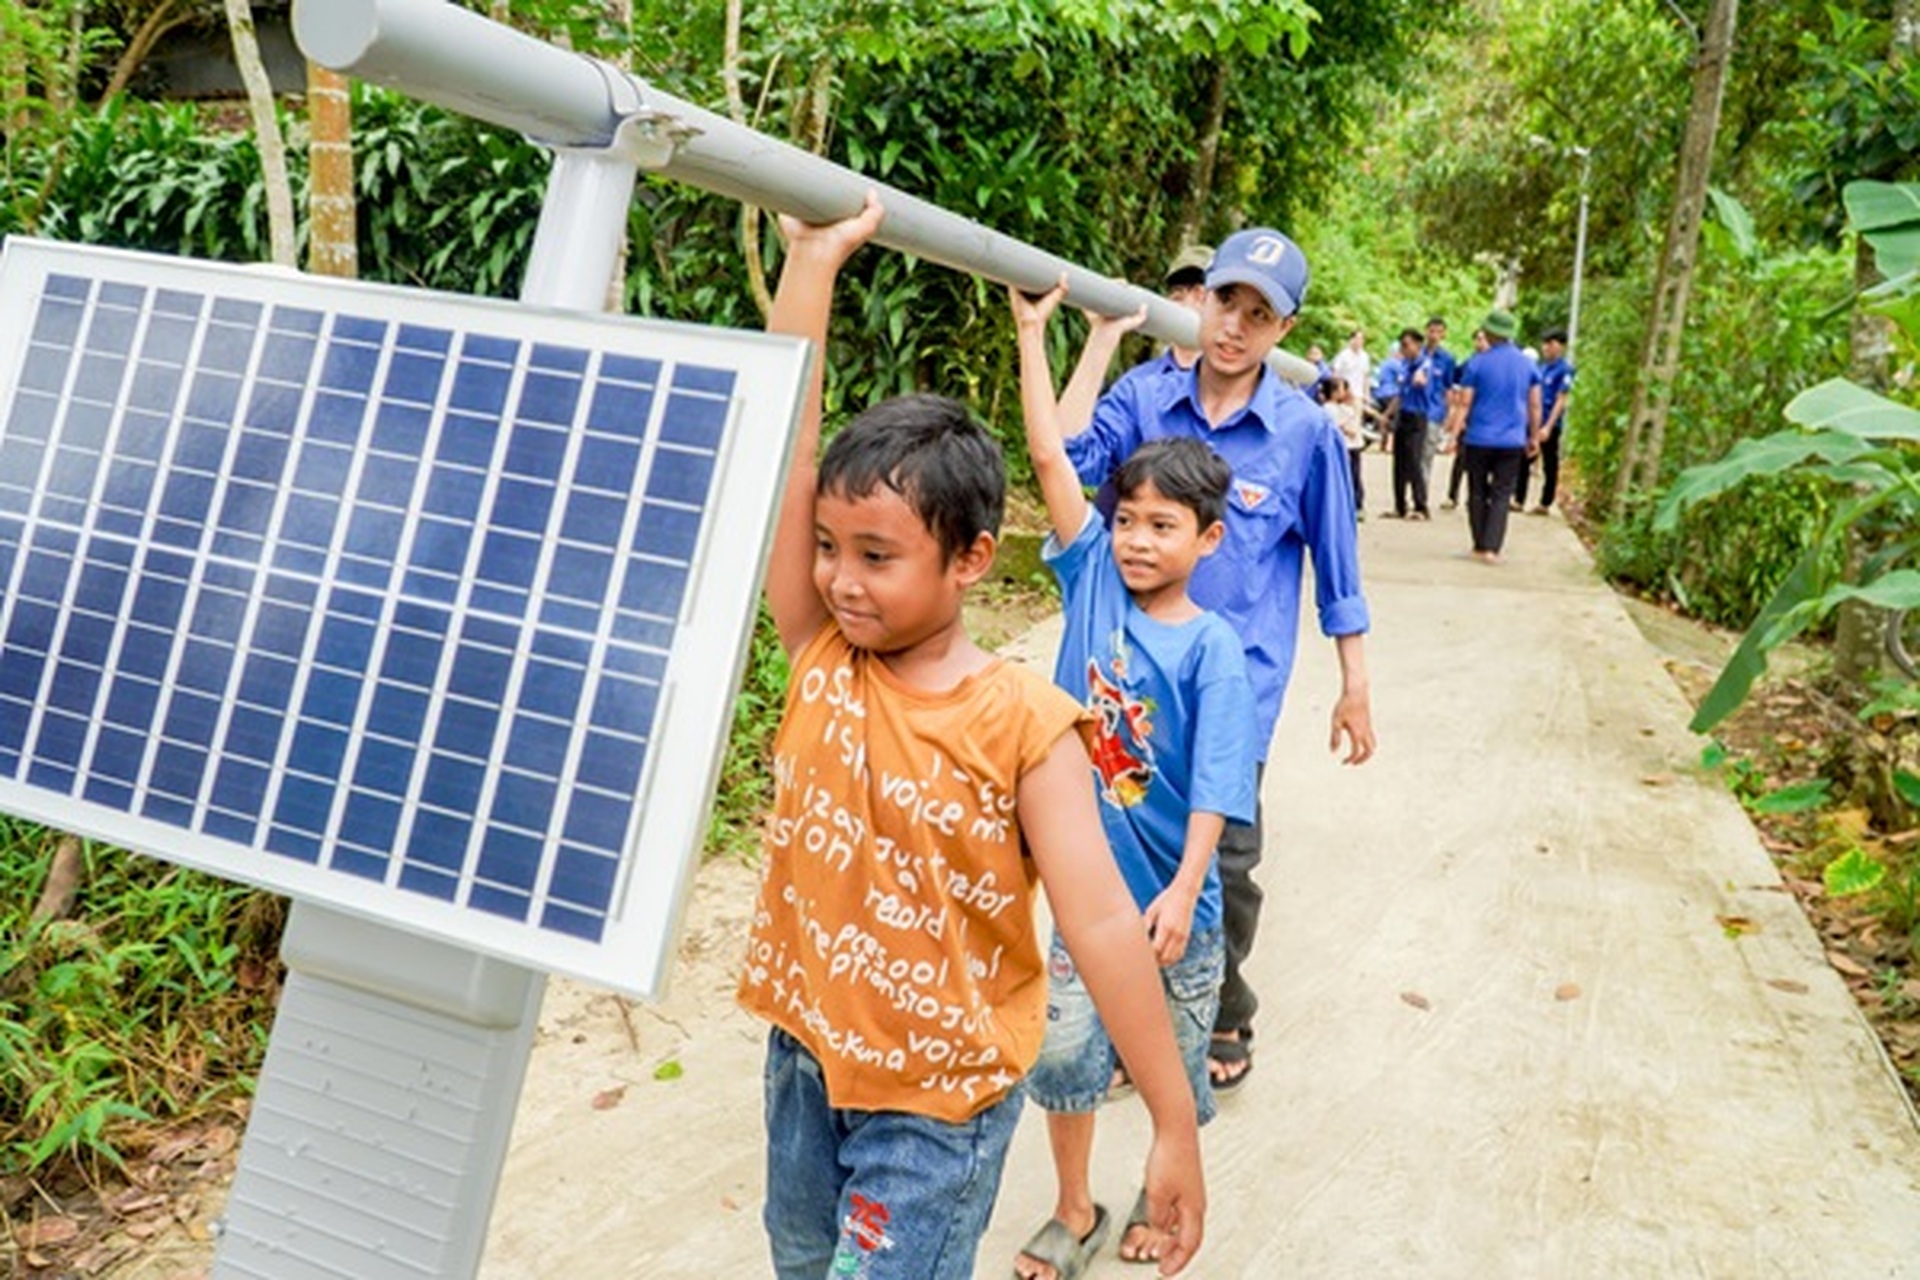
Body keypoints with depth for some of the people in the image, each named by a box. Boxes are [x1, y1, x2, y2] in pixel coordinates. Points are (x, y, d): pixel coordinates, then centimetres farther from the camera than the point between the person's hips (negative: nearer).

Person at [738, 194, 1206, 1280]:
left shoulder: (1025, 726, -19)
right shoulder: (821, 658, -8)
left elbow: (1104, 924, -19)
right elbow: (784, 444, -16)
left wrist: (1176, 1128, -16)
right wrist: (815, 260, -19)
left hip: (940, 1093, -5)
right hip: (807, 1052, 6)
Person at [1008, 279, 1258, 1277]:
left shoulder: (1212, 647, -14)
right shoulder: (1092, 580, -5)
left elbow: (1215, 780, -19)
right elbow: (1048, 457, -8)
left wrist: (1183, 889, -28)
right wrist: (1032, 333, -9)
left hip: (1171, 888, -3)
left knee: (1175, 1055, 15)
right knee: (1063, 1045, 8)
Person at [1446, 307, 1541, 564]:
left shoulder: (1477, 363, -4)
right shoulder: (1528, 365, 6)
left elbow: (1465, 403, -8)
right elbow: (1535, 406, 8)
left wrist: (1455, 433, -6)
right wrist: (1534, 437, 16)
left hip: (1478, 439, -2)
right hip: (1512, 441, 2)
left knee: (1478, 493, 10)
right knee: (1501, 495, 3)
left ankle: (1480, 546, 14)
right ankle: (1491, 548, -7)